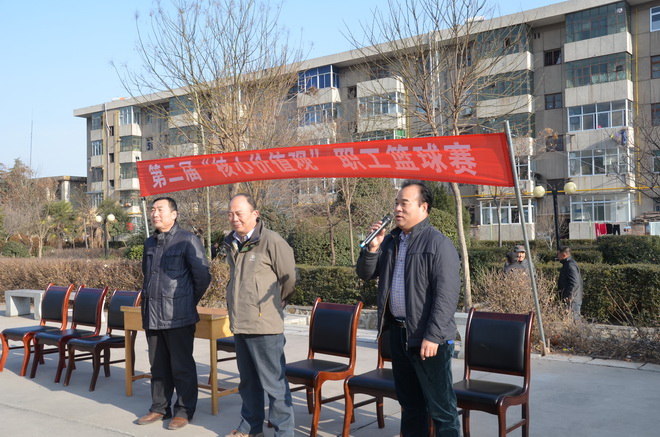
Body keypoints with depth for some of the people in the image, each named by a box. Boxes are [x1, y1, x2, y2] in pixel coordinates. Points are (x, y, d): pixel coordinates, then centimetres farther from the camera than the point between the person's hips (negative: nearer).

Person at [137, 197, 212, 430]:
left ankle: (184, 411, 13)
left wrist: (189, 302, 2)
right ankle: (159, 408, 27)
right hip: (152, 315, 7)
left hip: (178, 316, -6)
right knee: (158, 365, 15)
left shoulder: (188, 240, -8)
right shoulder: (150, 243, 12)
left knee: (182, 366, 2)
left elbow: (203, 276, -8)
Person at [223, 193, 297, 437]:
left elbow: (289, 279, -6)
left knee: (273, 382, -1)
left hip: (265, 324, -7)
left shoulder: (272, 241, -12)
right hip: (239, 324, 7)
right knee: (248, 381, 19)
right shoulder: (231, 244, 10)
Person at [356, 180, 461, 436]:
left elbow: (446, 294, -17)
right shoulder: (390, 241, 11)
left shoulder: (438, 243, -11)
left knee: (440, 406, 1)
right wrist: (373, 248, -6)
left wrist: (432, 336, -21)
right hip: (398, 331, 7)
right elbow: (366, 274, 13)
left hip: (427, 338, -7)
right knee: (409, 402, 19)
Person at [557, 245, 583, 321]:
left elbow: (574, 283, -24)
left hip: (572, 300, -11)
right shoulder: (568, 264, 16)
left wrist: (568, 297, -22)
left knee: (574, 319, -9)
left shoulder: (570, 265, -16)